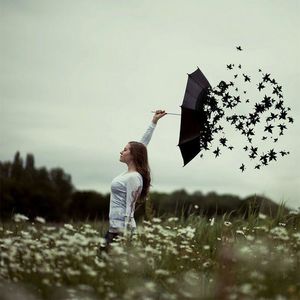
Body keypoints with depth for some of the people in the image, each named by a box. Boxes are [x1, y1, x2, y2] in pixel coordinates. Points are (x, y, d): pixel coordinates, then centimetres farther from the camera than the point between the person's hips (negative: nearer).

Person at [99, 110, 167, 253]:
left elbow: (130, 207, -17)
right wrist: (154, 122, 18)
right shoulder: (130, 171, 9)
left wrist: (125, 234, -19)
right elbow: (142, 144, 14)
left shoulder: (133, 178, -14)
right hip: (115, 225, 9)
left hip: (121, 227, -9)